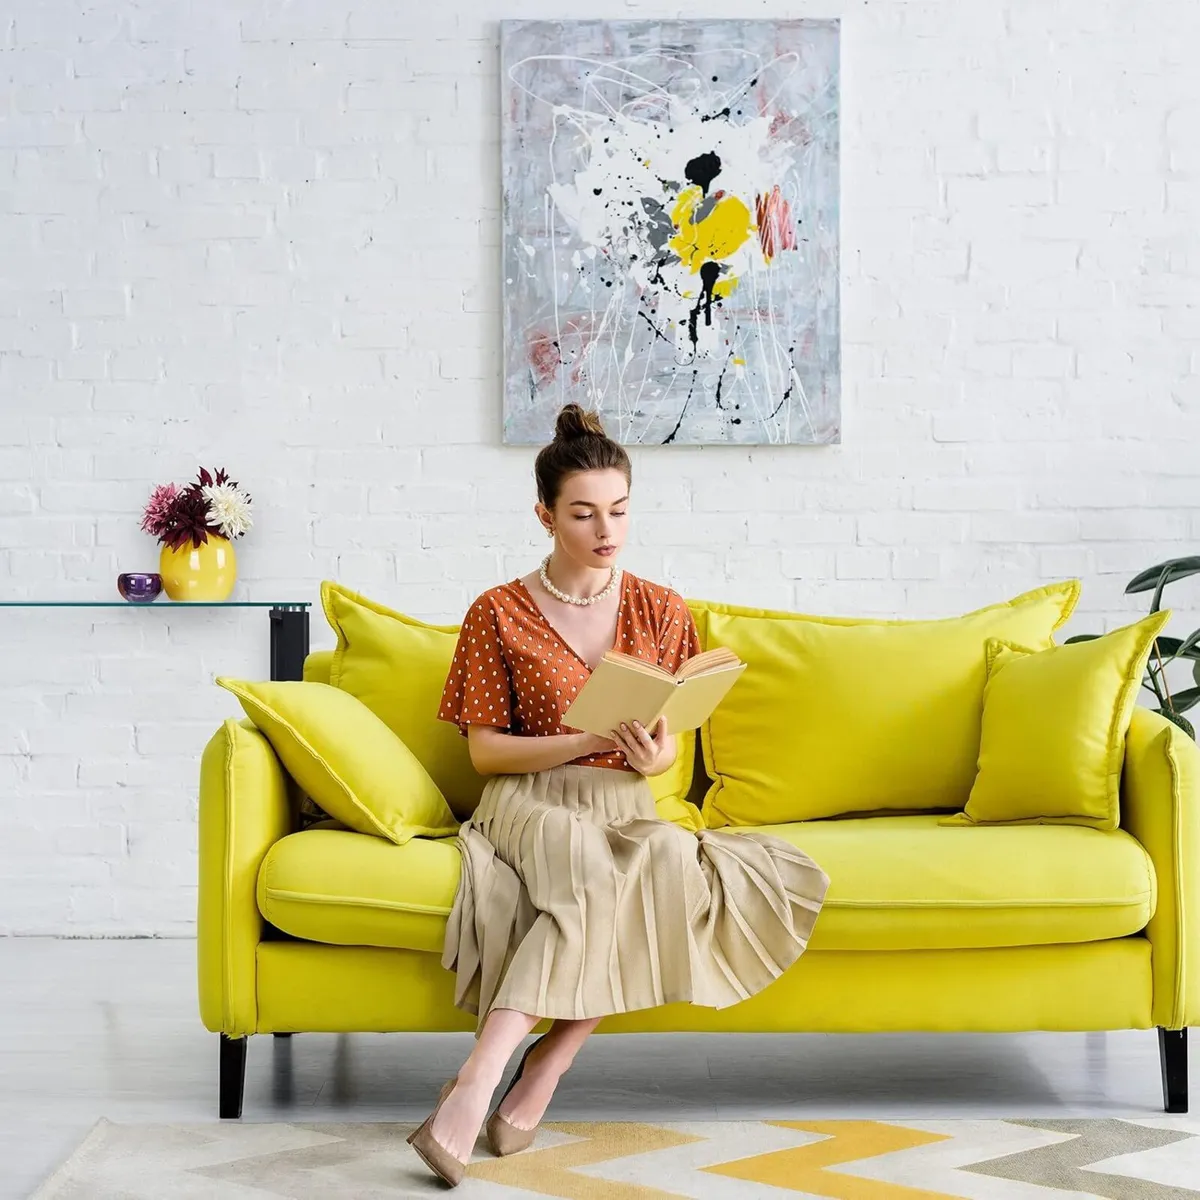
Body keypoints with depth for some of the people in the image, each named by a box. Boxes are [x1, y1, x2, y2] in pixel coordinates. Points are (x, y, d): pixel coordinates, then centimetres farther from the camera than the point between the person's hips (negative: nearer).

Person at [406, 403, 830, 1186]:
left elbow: (670, 748, 12)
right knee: (589, 860, -39)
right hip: (529, 804, -3)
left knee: (665, 861, -35)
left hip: (628, 807, 3)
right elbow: (485, 750, 1)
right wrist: (585, 740, -15)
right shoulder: (499, 614, 3)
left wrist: (652, 756, -14)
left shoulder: (663, 613, 10)